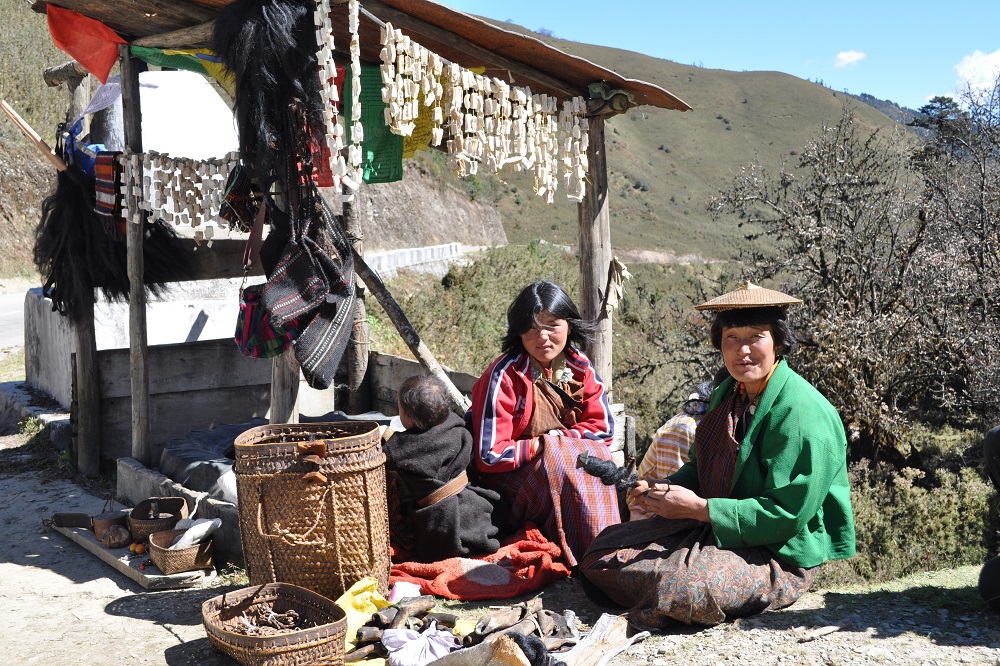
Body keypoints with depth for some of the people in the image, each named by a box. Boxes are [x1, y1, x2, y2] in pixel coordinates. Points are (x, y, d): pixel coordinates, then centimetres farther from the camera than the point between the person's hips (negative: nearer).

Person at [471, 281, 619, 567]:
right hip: (512, 476, -5)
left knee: (598, 458, -25)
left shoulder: (579, 368, -2)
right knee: (565, 470, -32)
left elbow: (603, 428, 0)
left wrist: (559, 438, -16)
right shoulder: (505, 377, -19)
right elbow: (490, 456, -21)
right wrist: (544, 446, -17)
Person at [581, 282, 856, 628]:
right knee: (603, 554, 1)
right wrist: (665, 487, -6)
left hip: (778, 555, -8)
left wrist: (698, 508, -24)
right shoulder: (729, 393, 6)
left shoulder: (802, 413, -21)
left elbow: (787, 514, -23)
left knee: (682, 585, -35)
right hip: (713, 525, 8)